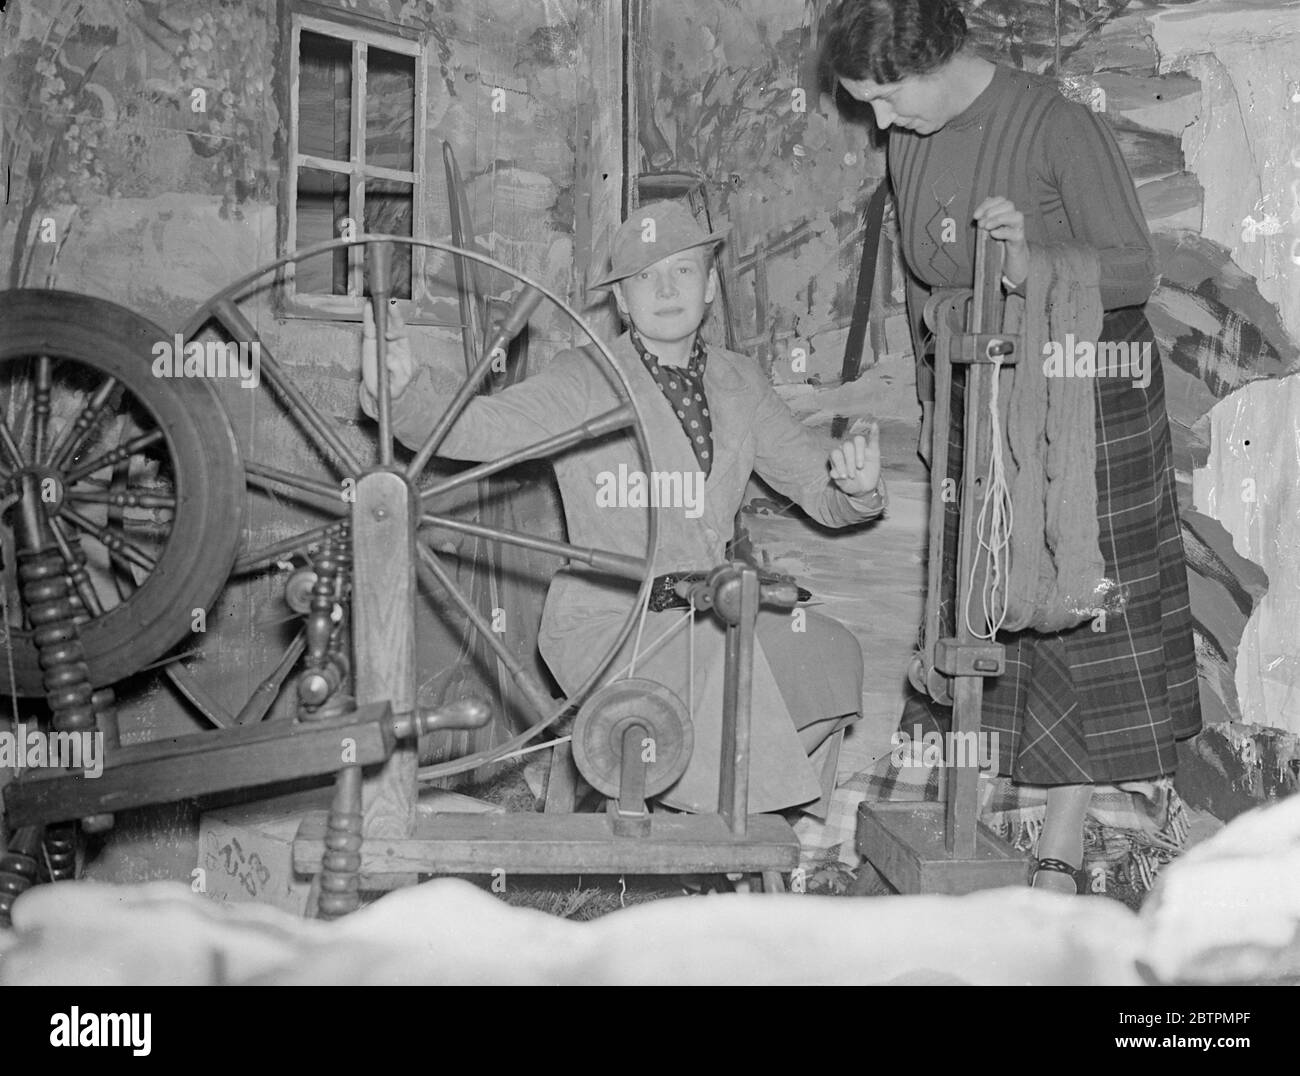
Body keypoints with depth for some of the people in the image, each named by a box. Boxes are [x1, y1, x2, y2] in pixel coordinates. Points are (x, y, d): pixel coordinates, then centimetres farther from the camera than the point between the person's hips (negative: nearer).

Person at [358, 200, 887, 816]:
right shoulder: (585, 382, -6)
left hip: (707, 619, 6)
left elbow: (820, 489, 13)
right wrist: (401, 390, -42)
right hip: (604, 623, -6)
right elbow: (470, 428, -21)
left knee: (831, 653, -10)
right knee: (730, 656, -31)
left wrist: (856, 486, -12)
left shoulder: (739, 384, 11)